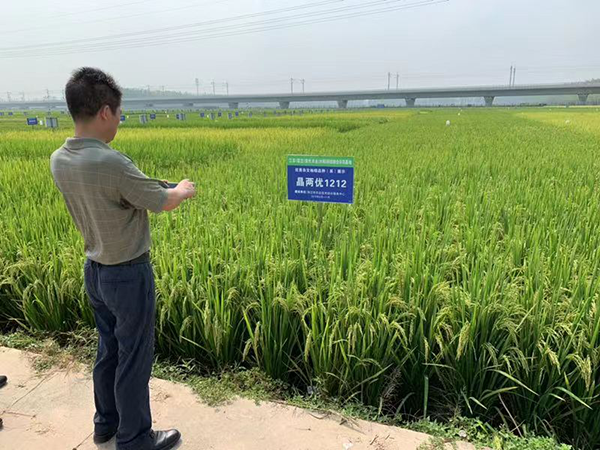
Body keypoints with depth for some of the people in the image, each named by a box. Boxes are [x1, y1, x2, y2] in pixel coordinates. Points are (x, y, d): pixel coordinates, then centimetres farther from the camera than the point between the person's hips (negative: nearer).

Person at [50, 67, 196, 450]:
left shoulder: (59, 160, -2)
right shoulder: (110, 163, -28)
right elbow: (163, 202, -16)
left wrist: (155, 190, 14)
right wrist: (184, 190, 6)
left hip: (95, 270, 8)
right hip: (128, 274, -8)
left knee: (109, 348, 23)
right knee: (135, 358, 9)